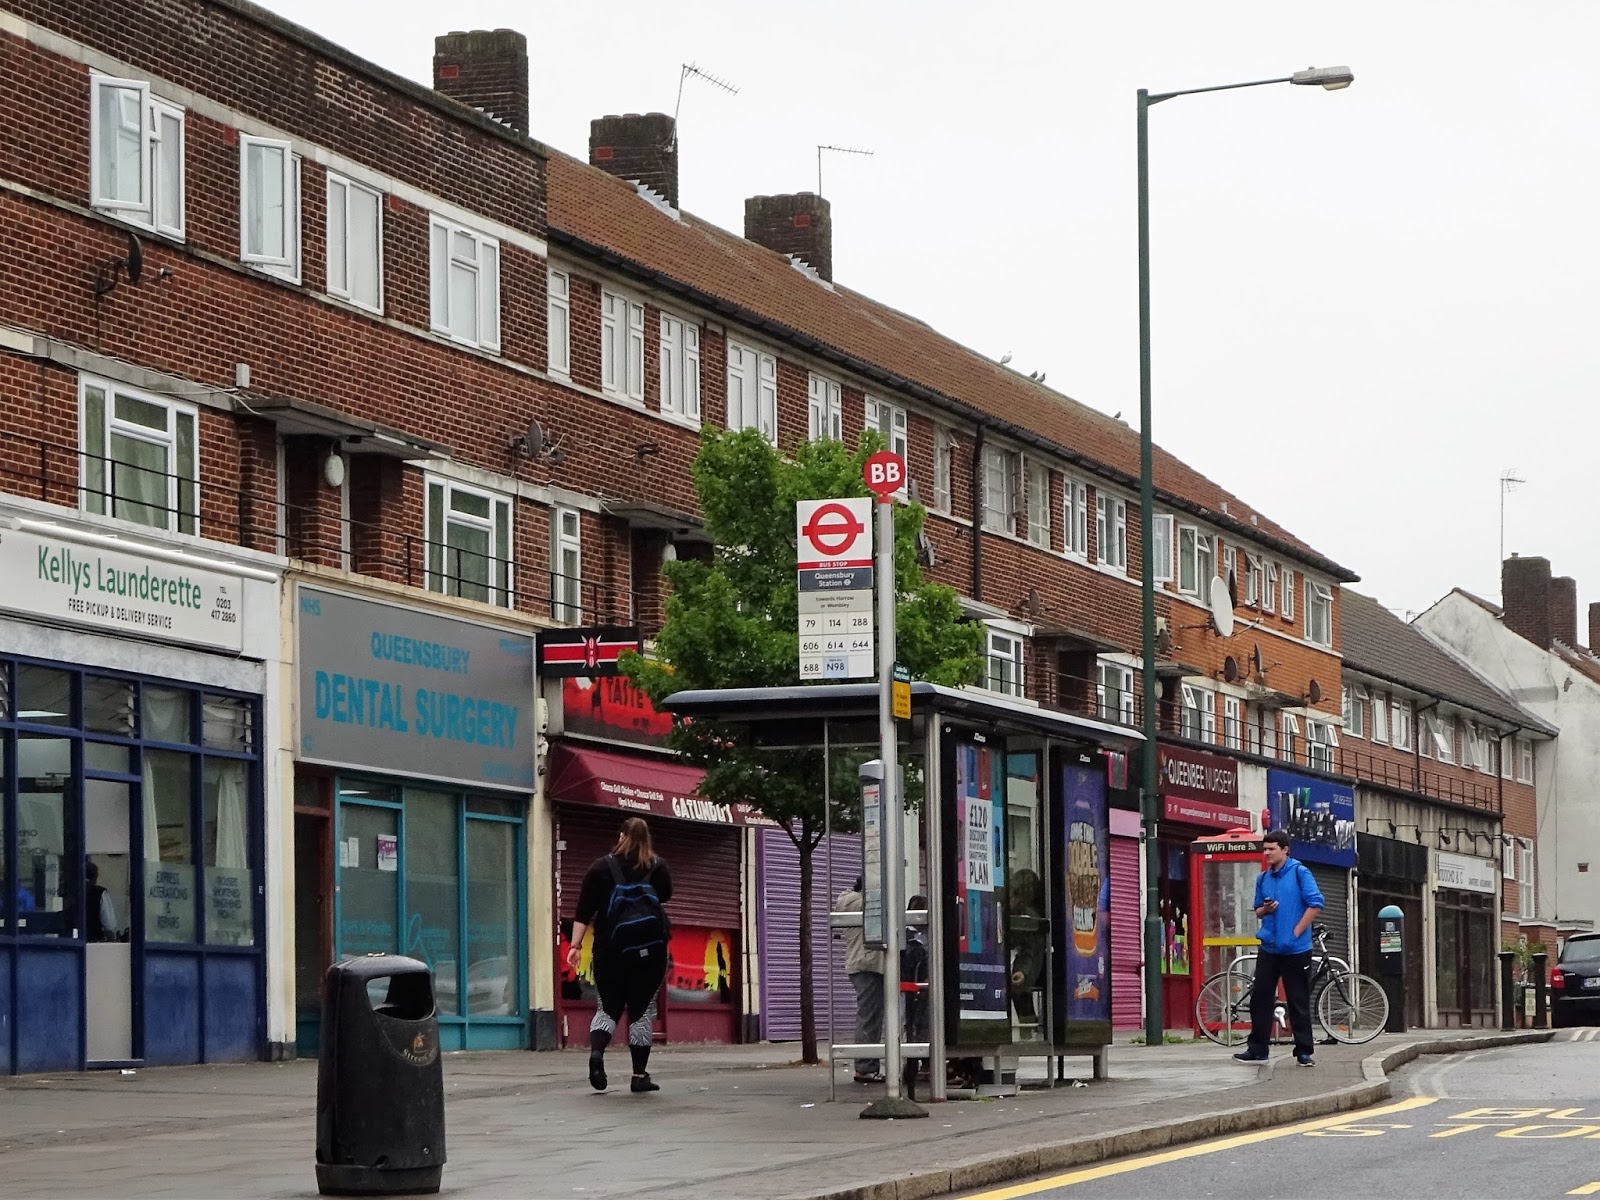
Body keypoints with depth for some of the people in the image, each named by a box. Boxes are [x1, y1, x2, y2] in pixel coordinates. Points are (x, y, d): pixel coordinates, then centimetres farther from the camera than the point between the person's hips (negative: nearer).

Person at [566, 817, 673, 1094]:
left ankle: (596, 1052, -17)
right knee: (642, 1009, 6)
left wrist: (575, 944, -2)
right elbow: (665, 895, 22)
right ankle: (640, 1076, 4)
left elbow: (584, 910, -2)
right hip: (650, 946, 0)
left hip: (611, 946, 0)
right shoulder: (658, 867, 5)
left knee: (608, 1006, 11)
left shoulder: (602, 867, 3)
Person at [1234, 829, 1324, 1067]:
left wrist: (1296, 931, -13)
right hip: (1269, 947, 6)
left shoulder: (1299, 872, -6)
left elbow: (1315, 904, -10)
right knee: (1260, 998, 5)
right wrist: (1265, 909, -3)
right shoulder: (1262, 878, 11)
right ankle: (1257, 1049, 13)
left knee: (1299, 1003, 1)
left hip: (1295, 949, -6)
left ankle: (1304, 1052, 7)